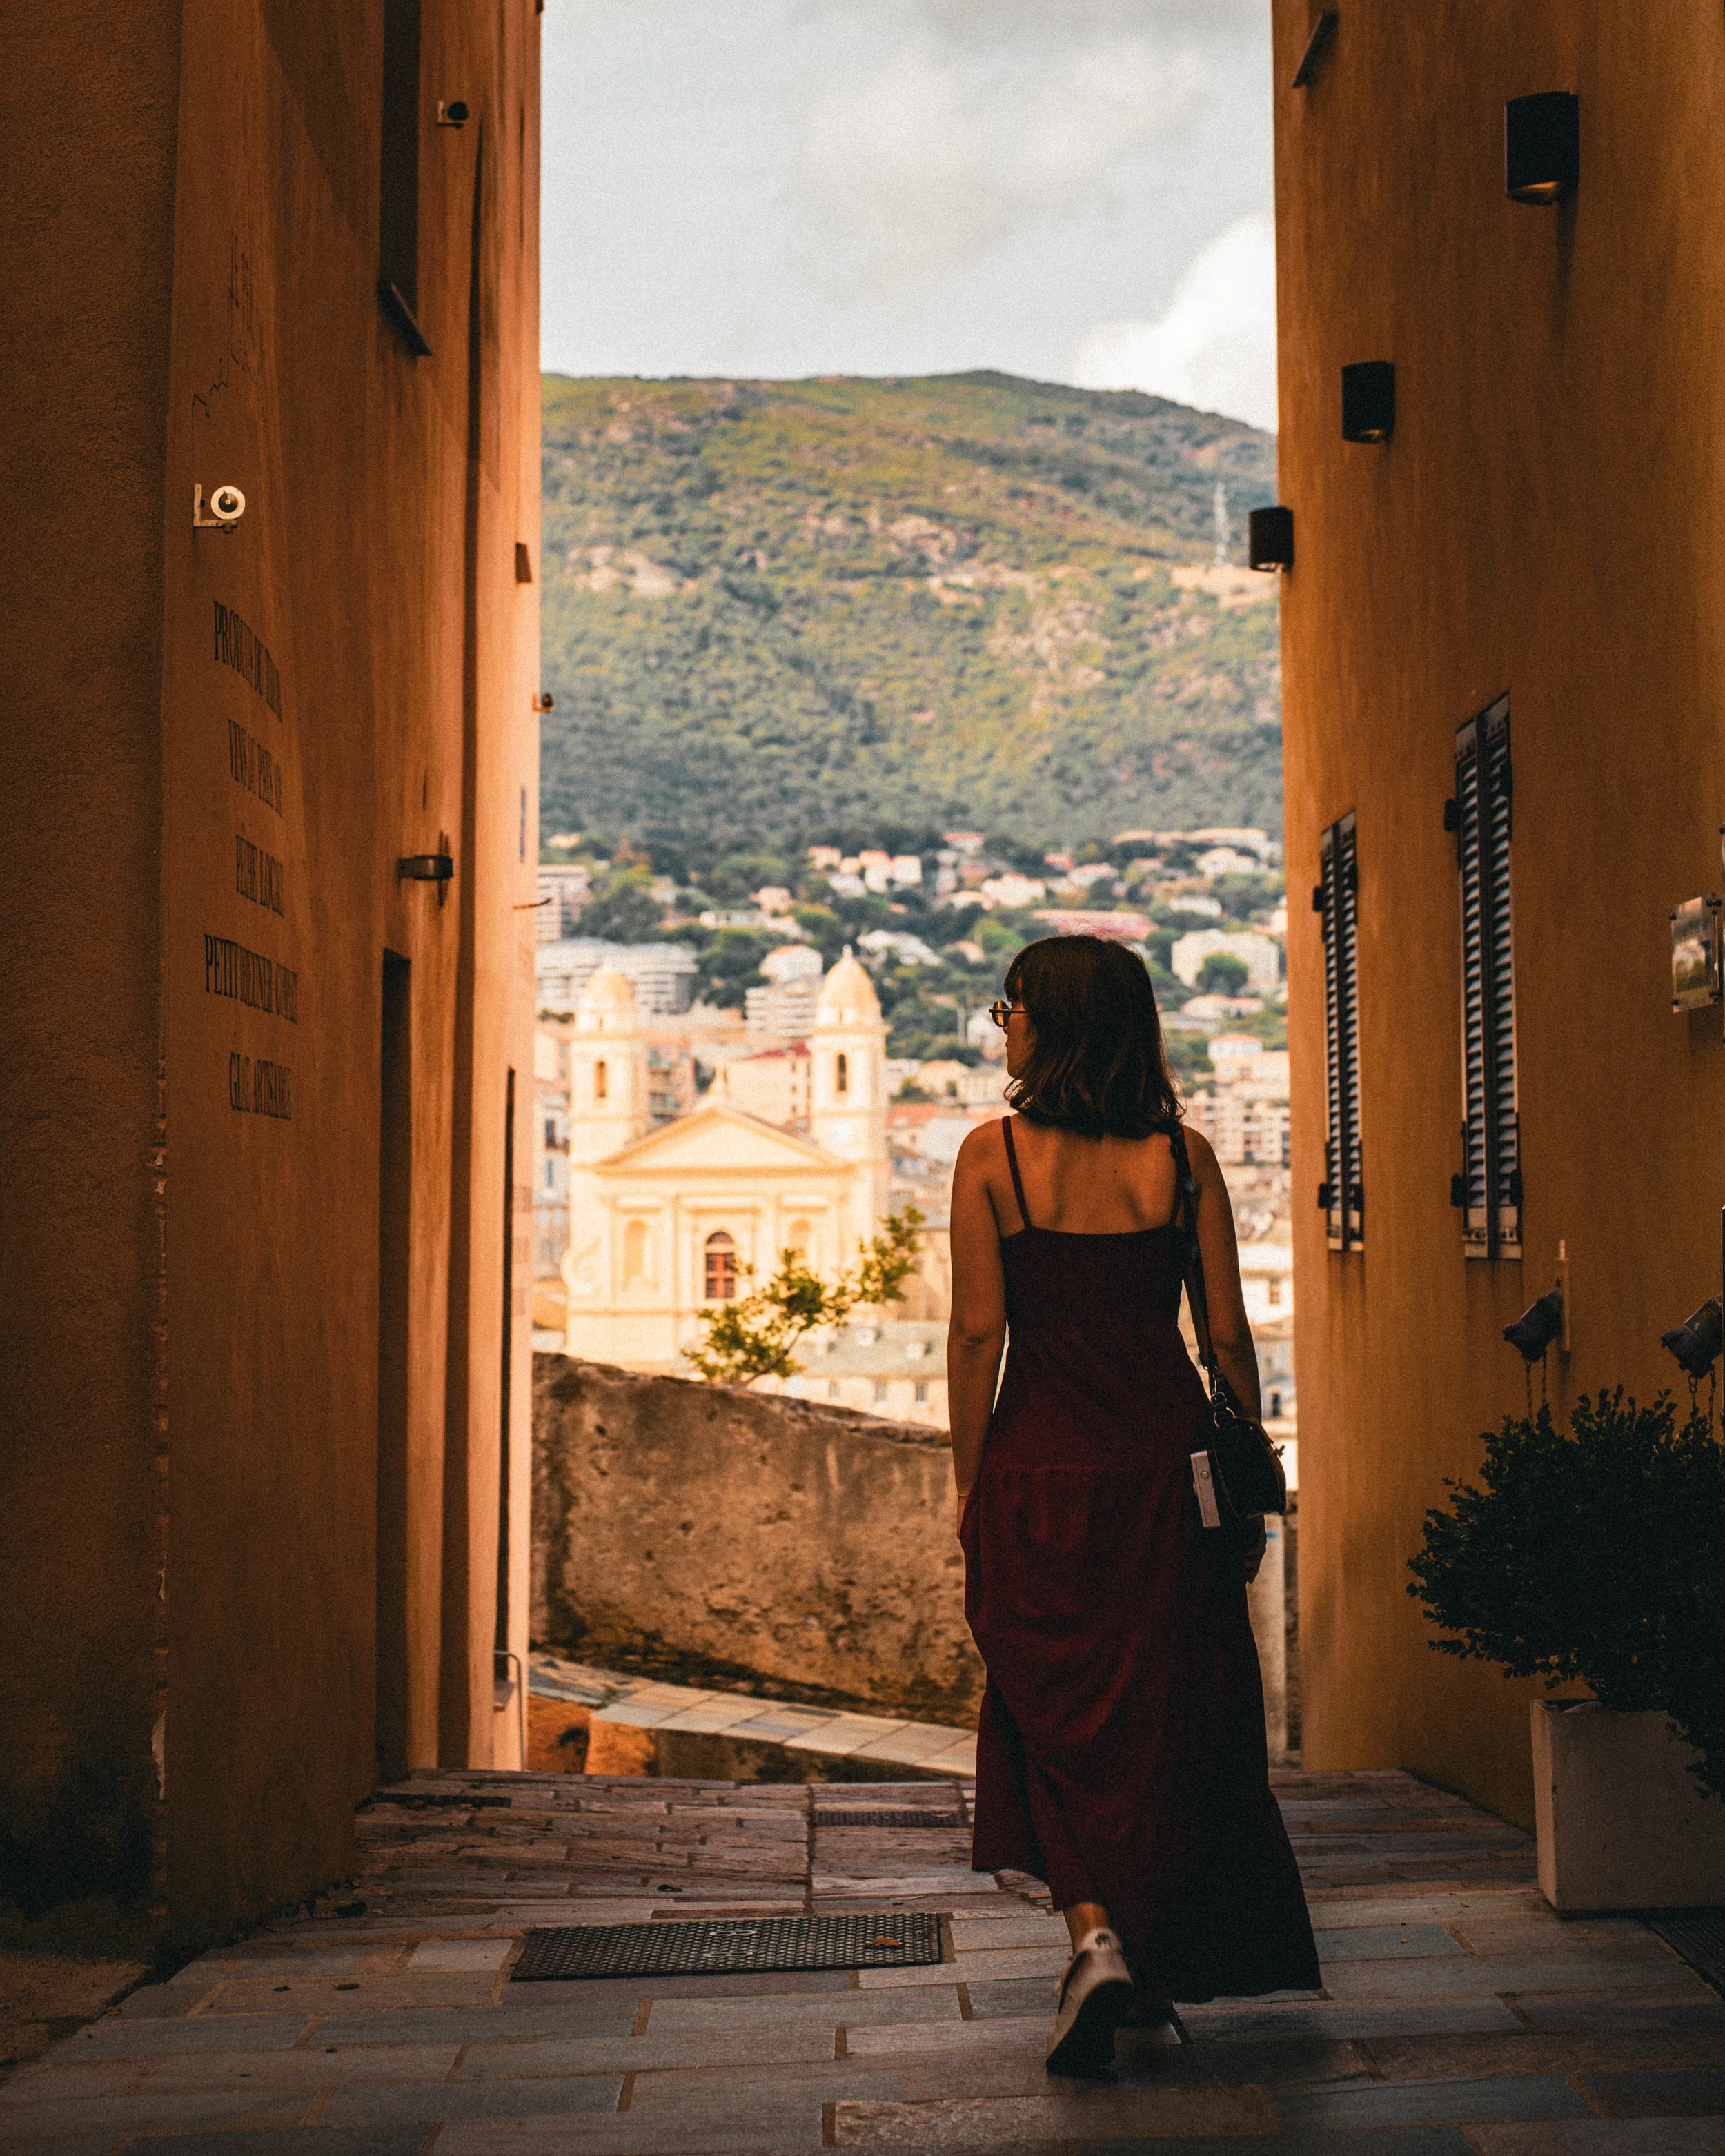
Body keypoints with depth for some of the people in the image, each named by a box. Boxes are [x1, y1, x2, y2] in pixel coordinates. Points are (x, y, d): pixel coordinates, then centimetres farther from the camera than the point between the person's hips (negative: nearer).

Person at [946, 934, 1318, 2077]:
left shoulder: (993, 1154, -4)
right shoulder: (1180, 1155, 1)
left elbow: (979, 1333, -6)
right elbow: (1229, 1336, 1)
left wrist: (970, 1482, 3)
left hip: (1039, 1469, -2)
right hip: (1166, 1464, 2)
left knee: (1058, 1719, 11)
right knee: (1169, 1719, 12)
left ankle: (1095, 1935, -8)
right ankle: (1161, 1978, 22)